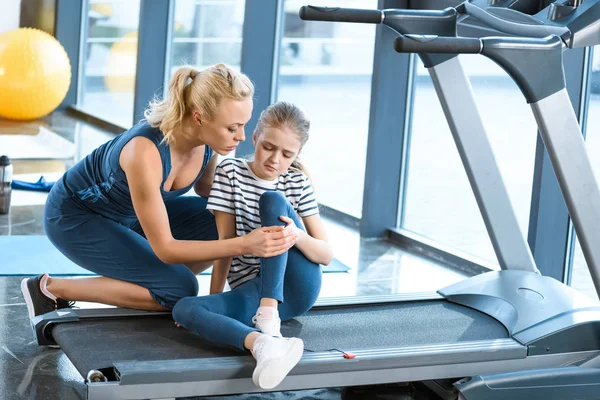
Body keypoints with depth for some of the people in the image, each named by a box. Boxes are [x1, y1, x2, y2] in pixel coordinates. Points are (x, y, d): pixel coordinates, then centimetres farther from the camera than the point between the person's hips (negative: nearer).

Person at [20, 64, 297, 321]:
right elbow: (164, 249, -33)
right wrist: (243, 245, -41)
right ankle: (51, 289, -6)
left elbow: (207, 192, 5)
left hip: (128, 213, 7)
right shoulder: (146, 152, -39)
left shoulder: (208, 139, -18)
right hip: (75, 215, -7)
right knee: (179, 289, -20)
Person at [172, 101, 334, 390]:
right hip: (251, 291, 1)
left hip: (298, 288, 0)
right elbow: (227, 243, -1)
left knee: (272, 201, -21)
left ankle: (268, 316, -34)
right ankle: (262, 343, -58)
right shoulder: (230, 171, 4)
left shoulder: (297, 183, 6)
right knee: (183, 308, -28)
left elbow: (327, 255, 0)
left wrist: (298, 236, -21)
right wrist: (214, 298, -9)